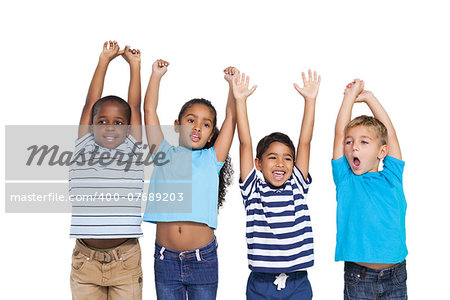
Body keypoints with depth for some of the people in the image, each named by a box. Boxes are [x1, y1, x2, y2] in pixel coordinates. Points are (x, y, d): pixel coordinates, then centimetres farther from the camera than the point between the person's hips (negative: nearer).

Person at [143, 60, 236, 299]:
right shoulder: (164, 154, 10)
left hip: (203, 258, 0)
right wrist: (156, 75, 12)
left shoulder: (212, 159, 9)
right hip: (166, 258, 0)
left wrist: (233, 83, 9)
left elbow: (232, 116, 7)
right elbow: (149, 111, 9)